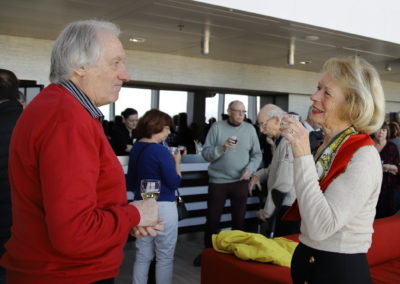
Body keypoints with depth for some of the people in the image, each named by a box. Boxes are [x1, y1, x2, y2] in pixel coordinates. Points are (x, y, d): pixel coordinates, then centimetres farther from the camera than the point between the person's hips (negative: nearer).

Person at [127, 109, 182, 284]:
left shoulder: (136, 148, 7)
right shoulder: (160, 151, -16)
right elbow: (174, 183, -14)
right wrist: (177, 162, -2)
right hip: (163, 207, -7)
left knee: (142, 255, 15)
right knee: (164, 257, 7)